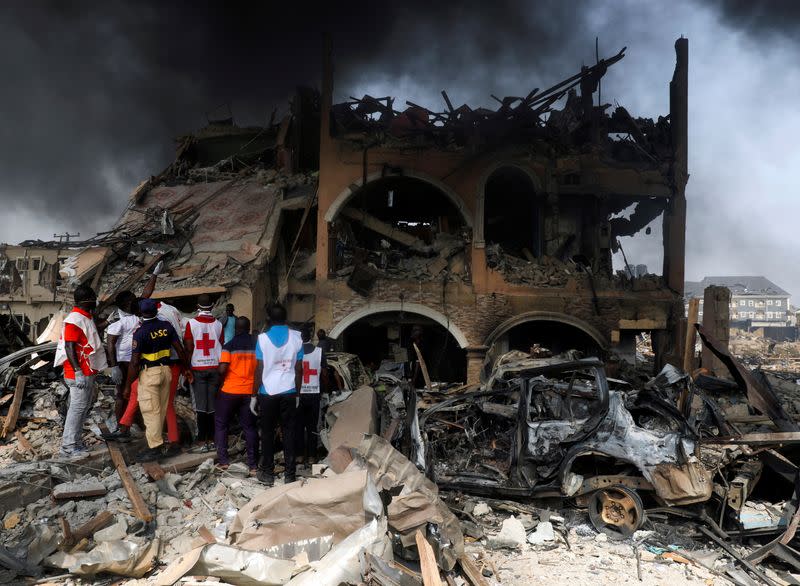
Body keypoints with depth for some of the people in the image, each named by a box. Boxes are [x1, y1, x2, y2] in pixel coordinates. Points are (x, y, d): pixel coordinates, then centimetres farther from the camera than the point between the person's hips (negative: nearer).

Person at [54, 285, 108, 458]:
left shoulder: (86, 318, 14)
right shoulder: (74, 320, -17)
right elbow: (69, 347, -21)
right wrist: (78, 372, -24)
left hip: (88, 373, 10)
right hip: (80, 374, -10)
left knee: (84, 407, 15)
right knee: (77, 407, -6)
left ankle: (75, 441, 23)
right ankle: (68, 447, 0)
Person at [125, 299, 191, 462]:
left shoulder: (140, 332, -14)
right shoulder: (166, 326, 1)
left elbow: (134, 363, -14)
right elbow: (180, 349, 4)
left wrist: (128, 385, -6)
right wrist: (187, 369, 17)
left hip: (149, 373, -6)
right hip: (166, 370, 6)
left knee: (151, 412, -1)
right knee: (161, 410, 14)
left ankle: (155, 448, 1)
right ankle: (156, 440, 25)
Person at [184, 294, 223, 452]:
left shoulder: (192, 323, -7)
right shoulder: (218, 324, 0)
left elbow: (189, 348, -8)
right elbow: (221, 347, 4)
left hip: (198, 368, -2)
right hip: (215, 367, 2)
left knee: (201, 407, 0)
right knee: (213, 406, 8)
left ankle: (202, 442, 1)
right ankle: (211, 440, 14)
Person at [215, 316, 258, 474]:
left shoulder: (229, 345, -7)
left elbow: (222, 369, -14)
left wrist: (222, 378, 5)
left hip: (230, 390, -3)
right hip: (250, 391, 3)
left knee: (221, 424, 14)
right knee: (249, 427, 8)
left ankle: (223, 460, 11)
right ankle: (253, 464, 6)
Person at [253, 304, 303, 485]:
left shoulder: (263, 338, -6)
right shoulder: (296, 337, 0)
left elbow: (259, 369, -6)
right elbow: (299, 368, 2)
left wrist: (254, 395, 2)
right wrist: (297, 393, 11)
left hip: (267, 391, -1)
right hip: (289, 391, 2)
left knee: (268, 432, 9)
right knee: (289, 432, 6)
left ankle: (267, 473, 14)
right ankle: (290, 474, 8)